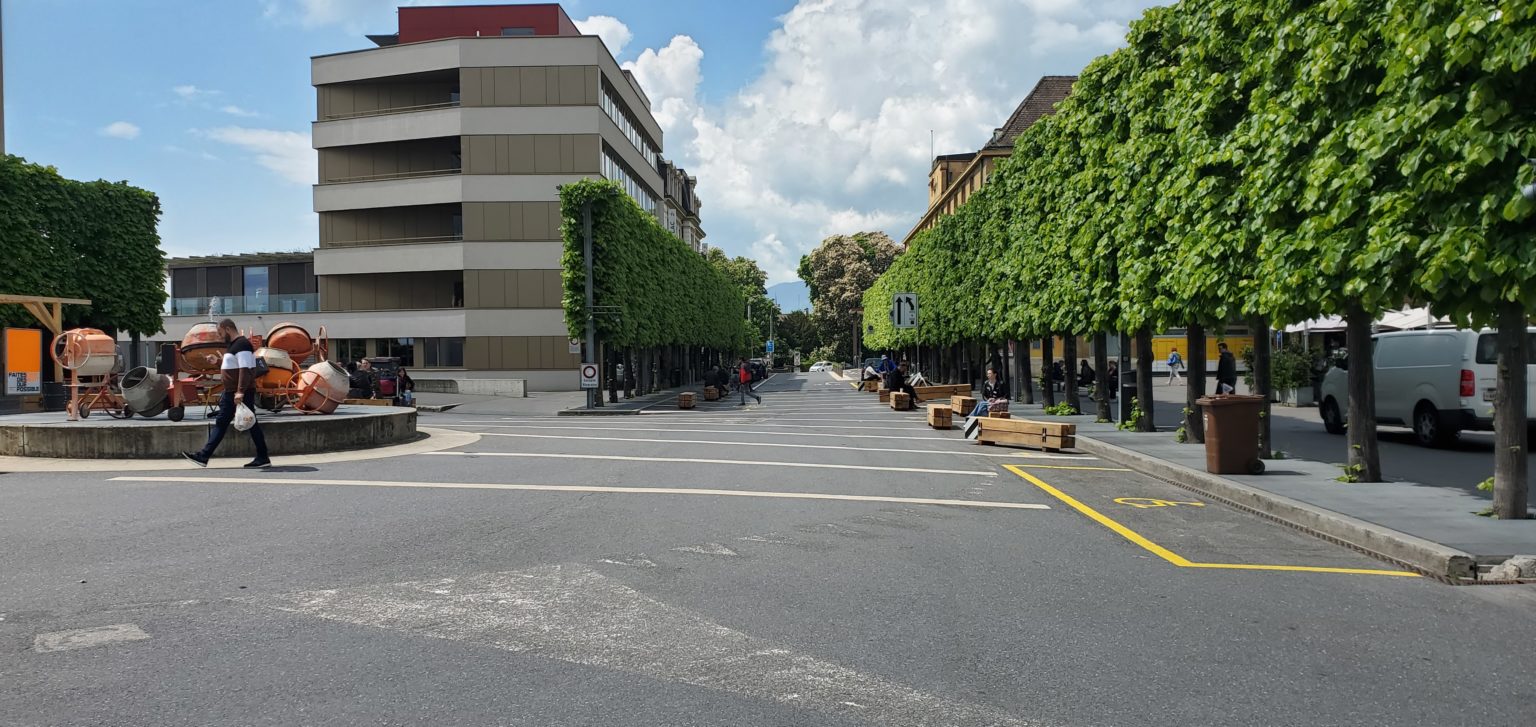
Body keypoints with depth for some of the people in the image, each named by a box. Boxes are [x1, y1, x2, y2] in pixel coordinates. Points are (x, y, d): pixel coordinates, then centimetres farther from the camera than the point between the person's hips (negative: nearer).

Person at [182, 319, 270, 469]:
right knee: (220, 423, 11)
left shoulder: (242, 344, -16)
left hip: (241, 394, -11)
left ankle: (263, 458, 0)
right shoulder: (233, 345, 17)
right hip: (231, 393, 11)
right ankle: (204, 456, 15)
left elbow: (245, 369, -25)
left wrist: (240, 392, -30)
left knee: (251, 424, -5)